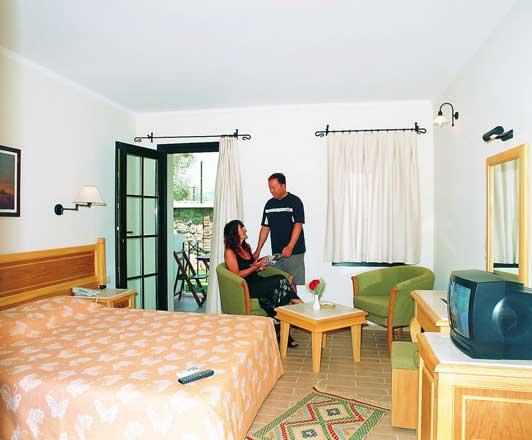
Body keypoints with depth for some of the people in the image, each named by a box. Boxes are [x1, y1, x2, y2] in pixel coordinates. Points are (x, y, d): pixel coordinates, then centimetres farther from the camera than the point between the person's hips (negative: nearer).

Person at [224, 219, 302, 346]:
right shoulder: (230, 252, -5)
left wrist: (260, 263, 6)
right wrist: (256, 266, -13)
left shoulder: (246, 247, 19)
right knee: (280, 280, -25)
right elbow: (237, 275, -13)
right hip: (245, 288, -7)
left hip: (256, 283, 7)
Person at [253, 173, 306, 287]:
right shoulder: (269, 204, 10)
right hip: (276, 252, 5)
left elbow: (298, 225, -14)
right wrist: (258, 250, 7)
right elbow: (265, 228, 12)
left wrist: (290, 247, -24)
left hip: (294, 252, -5)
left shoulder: (294, 201, -7)